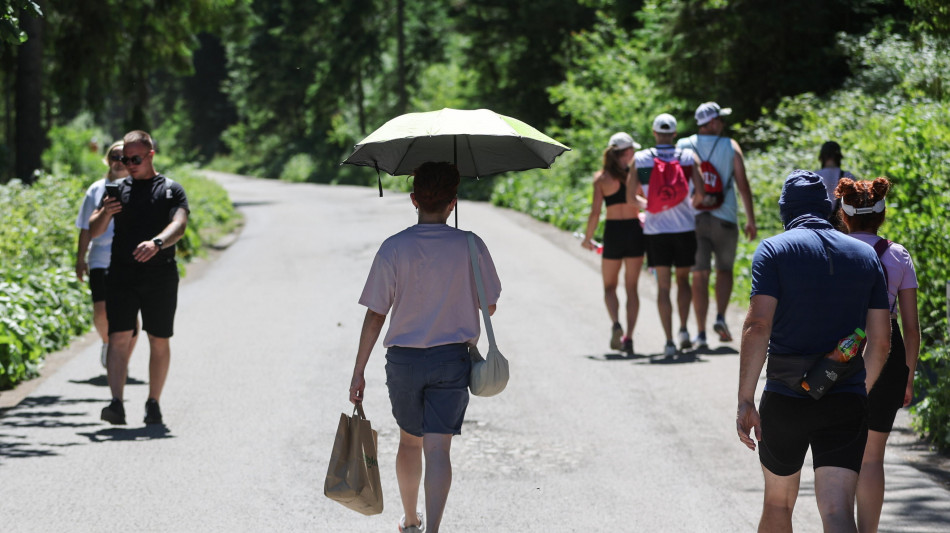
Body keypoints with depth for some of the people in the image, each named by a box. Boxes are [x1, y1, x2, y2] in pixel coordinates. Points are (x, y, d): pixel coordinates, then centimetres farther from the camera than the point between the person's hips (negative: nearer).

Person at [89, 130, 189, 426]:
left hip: (160, 276, -1)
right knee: (119, 337, -11)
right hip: (122, 274, 1)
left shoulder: (171, 190, 4)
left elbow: (179, 225, -13)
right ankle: (116, 404, -18)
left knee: (160, 341, 5)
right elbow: (94, 231, 8)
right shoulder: (117, 189, 12)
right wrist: (105, 214, -15)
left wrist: (156, 243, -34)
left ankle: (153, 404, 17)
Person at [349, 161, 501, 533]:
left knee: (409, 441, 20)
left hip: (403, 360, 1)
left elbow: (375, 316, -9)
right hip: (451, 361, -1)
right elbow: (490, 306, 3)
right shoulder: (470, 247, -9)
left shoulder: (394, 249, -11)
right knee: (438, 448, -2)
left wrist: (358, 371, -2)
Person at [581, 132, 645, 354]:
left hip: (613, 230, 0)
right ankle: (629, 336, 0)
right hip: (634, 230, 0)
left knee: (609, 286, 14)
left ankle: (616, 324, -12)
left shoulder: (601, 177, -3)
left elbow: (595, 212, -4)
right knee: (631, 287, 9)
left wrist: (588, 238, 8)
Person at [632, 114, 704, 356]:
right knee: (683, 279, 17)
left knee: (663, 286, 4)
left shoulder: (640, 159, -2)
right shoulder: (688, 157, -2)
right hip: (684, 227, 0)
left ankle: (669, 341, -3)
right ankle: (683, 329, 1)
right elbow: (700, 193, -6)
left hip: (656, 229, 0)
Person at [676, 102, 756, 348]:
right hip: (724, 217, -1)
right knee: (724, 270, 16)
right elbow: (743, 184, -1)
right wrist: (751, 220, 3)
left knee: (699, 275, 3)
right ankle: (720, 317, -4)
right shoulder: (731, 147, 1)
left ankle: (701, 333, -1)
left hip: (694, 217, 1)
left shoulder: (682, 146, 4)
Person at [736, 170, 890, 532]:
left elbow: (758, 325, -14)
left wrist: (745, 401, -14)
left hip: (785, 401, -1)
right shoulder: (866, 255, 8)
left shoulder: (774, 251, -3)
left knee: (778, 502, 20)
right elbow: (880, 341, 9)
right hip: (846, 404, 1)